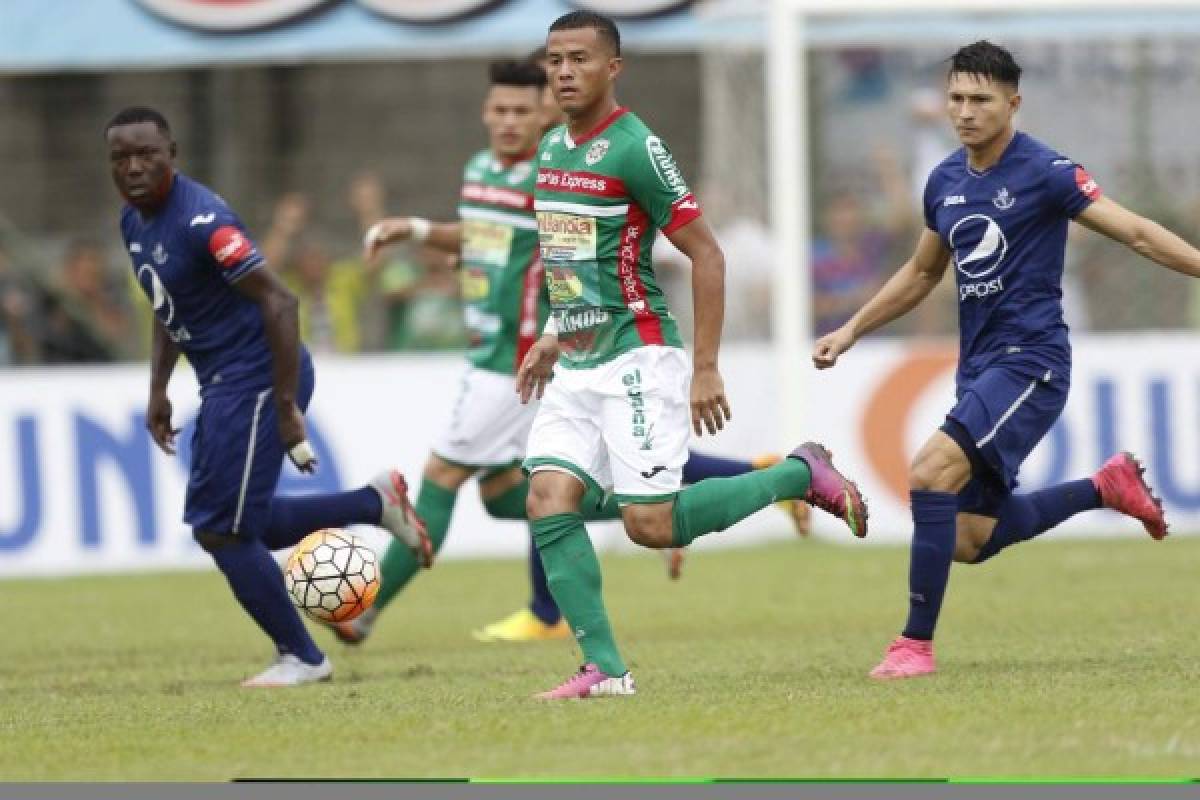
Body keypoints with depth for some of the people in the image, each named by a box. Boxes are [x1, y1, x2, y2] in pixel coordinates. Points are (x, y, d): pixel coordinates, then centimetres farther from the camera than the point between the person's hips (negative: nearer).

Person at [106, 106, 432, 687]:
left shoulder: (201, 221, -21)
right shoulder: (134, 222, 7)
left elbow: (278, 301, -23)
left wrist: (286, 406, -24)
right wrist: (158, 391, 16)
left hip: (256, 378, -9)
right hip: (222, 384, 10)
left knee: (220, 530, -7)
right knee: (232, 525, 13)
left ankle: (300, 657, 9)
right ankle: (375, 503, 23)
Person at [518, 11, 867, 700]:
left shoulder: (636, 149, -15)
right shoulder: (552, 148, 10)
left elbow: (706, 254, -13)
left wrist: (706, 369, -15)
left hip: (637, 358, -8)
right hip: (575, 364, 8)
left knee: (651, 525, -10)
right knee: (549, 503, -8)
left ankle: (802, 475, 9)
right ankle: (604, 669, -5)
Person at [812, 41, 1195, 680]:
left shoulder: (1044, 172, -9)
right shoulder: (946, 182, 12)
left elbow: (1137, 233, -12)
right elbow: (921, 274, 27)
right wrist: (849, 332, 25)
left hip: (1030, 360, -8)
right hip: (979, 367, 8)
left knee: (931, 471, -25)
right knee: (969, 539, 7)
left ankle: (916, 644, -18)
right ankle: (1106, 488, 28)